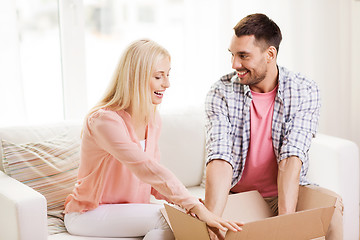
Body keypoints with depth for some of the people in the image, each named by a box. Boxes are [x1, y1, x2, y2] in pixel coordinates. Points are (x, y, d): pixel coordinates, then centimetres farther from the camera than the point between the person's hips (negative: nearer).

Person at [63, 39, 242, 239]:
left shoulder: (153, 121, 5)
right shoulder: (105, 120, -22)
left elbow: (152, 181, 6)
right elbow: (146, 169, -33)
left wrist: (192, 202, -12)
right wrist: (195, 207, -39)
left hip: (130, 211, 7)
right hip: (89, 215, -7)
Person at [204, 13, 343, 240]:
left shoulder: (305, 91, -10)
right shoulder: (221, 92, -11)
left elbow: (291, 158, -20)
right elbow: (221, 159, -23)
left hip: (284, 192, 0)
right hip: (235, 194, 0)